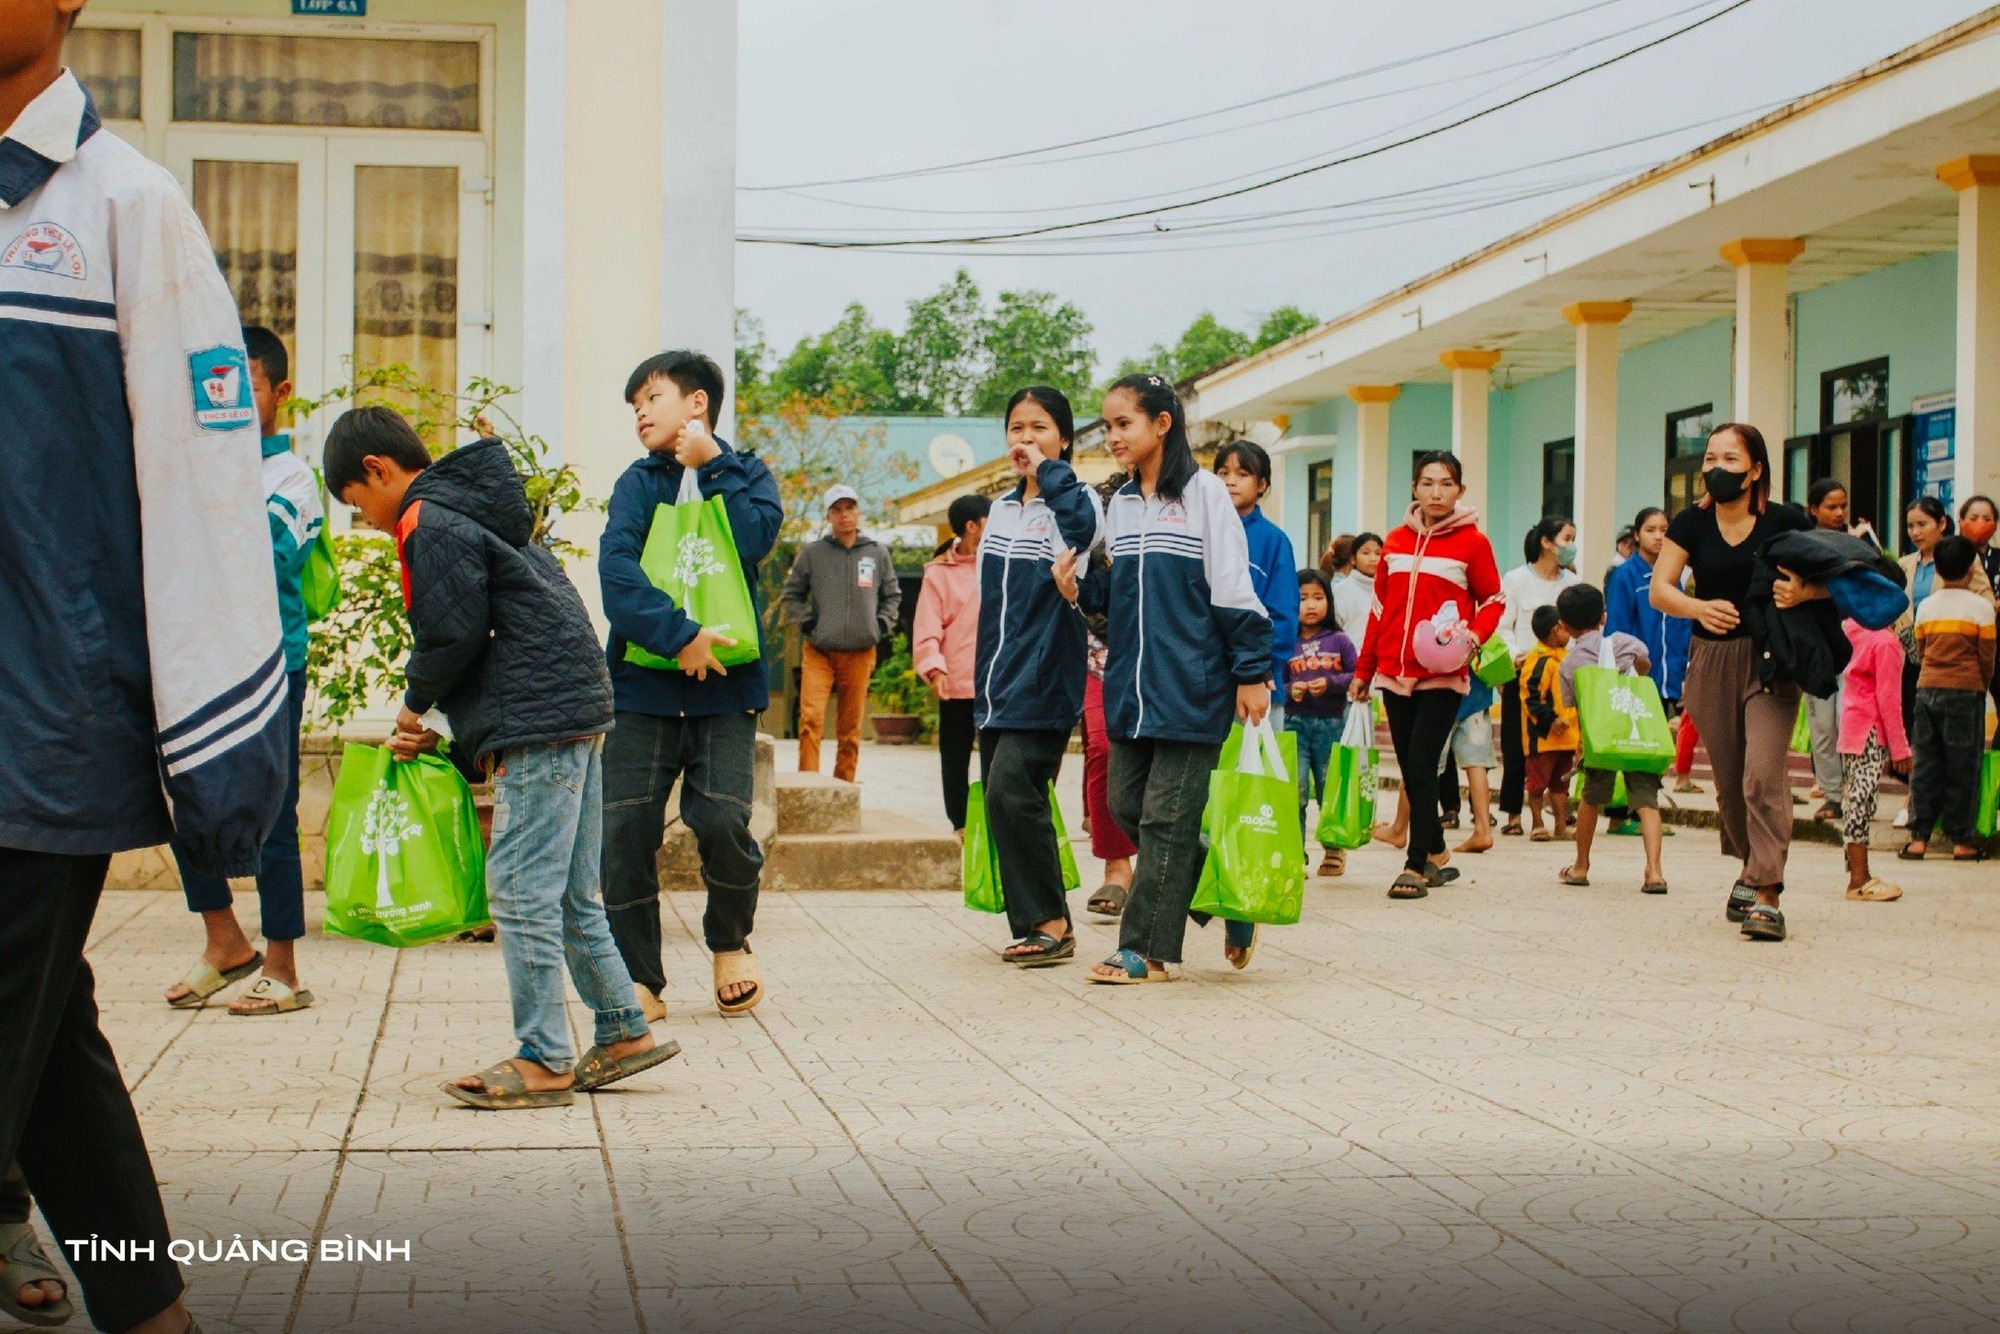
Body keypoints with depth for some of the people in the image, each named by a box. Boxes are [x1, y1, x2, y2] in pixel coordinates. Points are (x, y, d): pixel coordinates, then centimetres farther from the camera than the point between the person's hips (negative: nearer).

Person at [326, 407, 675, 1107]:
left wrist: (415, 703, 6)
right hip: (580, 710, 10)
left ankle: (544, 1061, -1)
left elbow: (455, 633, -13)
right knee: (572, 897, 15)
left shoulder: (430, 524, -8)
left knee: (521, 892, -5)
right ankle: (626, 1034, 20)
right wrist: (449, 736, 18)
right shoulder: (474, 508, 23)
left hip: (539, 724, -10)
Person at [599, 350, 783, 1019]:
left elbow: (755, 539, -11)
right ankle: (639, 979, 9)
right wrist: (676, 634, -20)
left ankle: (730, 941, 16)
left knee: (722, 821, -13)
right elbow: (615, 567, -8)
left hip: (725, 684, -1)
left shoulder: (746, 475, 10)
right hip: (642, 681, 1)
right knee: (625, 828, -4)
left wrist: (710, 466, -5)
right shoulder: (639, 480, 9)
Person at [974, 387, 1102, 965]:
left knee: (1011, 791, -17)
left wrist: (1049, 472, -21)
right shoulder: (1002, 509, 17)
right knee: (1001, 797, 6)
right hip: (998, 680, 8)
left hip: (1044, 679, -8)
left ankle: (1049, 922, -7)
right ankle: (1032, 926, 13)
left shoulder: (1073, 501, -5)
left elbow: (1087, 526, -33)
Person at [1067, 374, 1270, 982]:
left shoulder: (1203, 491, -5)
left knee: (1167, 816, -5)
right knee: (1127, 806, 6)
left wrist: (1252, 672, -9)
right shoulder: (1120, 504, 14)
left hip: (1192, 684, -7)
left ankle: (1145, 949, 1)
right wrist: (1081, 589, -3)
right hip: (1130, 683, 7)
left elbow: (1232, 587, -7)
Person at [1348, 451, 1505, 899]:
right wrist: (1363, 671, 16)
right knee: (1410, 769, 7)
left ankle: (1416, 866, -7)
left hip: (1442, 675, -4)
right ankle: (1437, 854, 22)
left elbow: (1492, 601, 6)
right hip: (1395, 673, 4)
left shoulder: (1473, 542, -1)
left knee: (1421, 765, -11)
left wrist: (1473, 635, -14)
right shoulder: (1396, 541, 11)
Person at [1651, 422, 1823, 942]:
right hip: (1711, 661, 3)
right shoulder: (1692, 523, 1)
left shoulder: (1785, 522, -6)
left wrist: (1802, 591, -25)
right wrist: (1698, 607, -26)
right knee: (1729, 781, 10)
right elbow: (1659, 589, -6)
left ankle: (1765, 895, -17)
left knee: (1764, 774, -17)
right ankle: (1752, 868, 32)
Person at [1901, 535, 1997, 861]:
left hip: (1927, 688, 3)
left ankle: (1919, 837, 4)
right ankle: (1961, 840, 6)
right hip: (1966, 691, -3)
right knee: (1962, 768, 3)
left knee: (1926, 764, 6)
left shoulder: (1925, 606, 5)